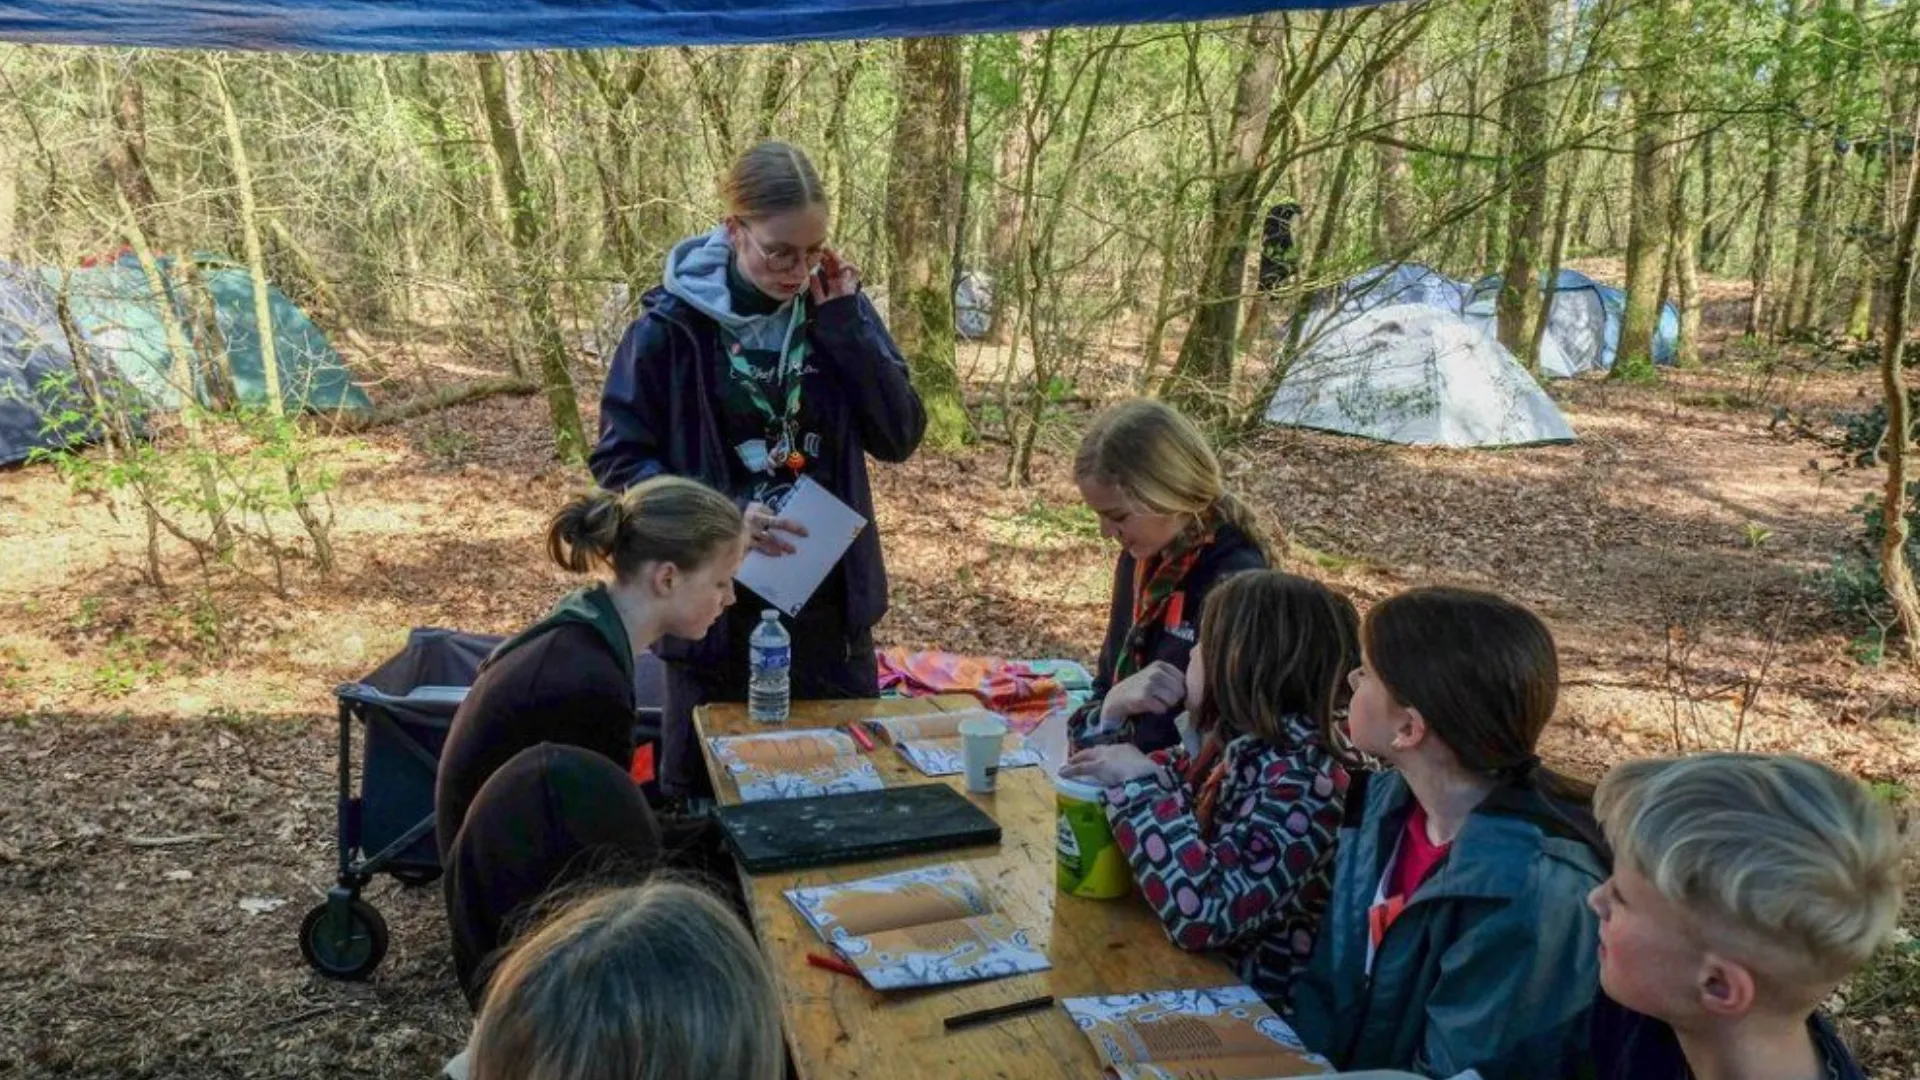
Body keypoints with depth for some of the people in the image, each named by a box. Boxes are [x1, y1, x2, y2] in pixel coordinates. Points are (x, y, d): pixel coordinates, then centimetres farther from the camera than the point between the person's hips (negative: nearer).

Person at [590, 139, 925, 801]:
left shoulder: (836, 307, -1)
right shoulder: (673, 325, -11)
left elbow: (900, 438, -5)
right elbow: (619, 459, -6)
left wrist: (844, 325, -15)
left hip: (829, 597, 3)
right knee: (701, 791, 14)